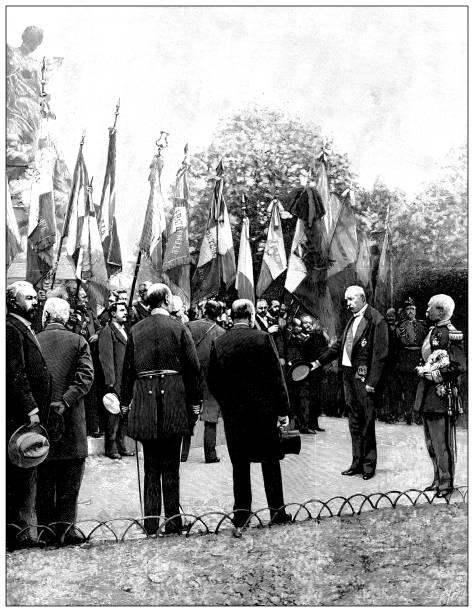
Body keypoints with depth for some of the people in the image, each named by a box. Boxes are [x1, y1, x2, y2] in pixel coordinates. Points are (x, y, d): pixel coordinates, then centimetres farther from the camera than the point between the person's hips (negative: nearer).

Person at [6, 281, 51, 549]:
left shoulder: (26, 330, 19)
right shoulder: (11, 330, -12)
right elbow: (15, 375, -19)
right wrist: (30, 410, -21)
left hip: (30, 414, 10)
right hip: (19, 417, -10)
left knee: (26, 476, 13)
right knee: (21, 475, -5)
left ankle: (22, 532, 21)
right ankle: (19, 533, 2)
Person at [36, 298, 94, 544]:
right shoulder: (78, 342, 0)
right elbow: (85, 377, -10)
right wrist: (65, 401, -14)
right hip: (71, 418, -1)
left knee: (44, 480, 9)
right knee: (70, 479, 5)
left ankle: (46, 529, 12)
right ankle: (65, 528, 2)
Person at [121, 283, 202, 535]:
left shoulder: (135, 330, 4)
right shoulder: (179, 328, -2)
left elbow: (128, 369, 7)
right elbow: (193, 367, -2)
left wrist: (125, 401, 14)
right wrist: (195, 401, 4)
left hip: (144, 401, 2)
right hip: (174, 402, -2)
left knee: (151, 466, 9)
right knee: (171, 465, 4)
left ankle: (151, 523, 10)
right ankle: (173, 521, 7)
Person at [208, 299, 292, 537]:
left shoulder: (218, 343, 0)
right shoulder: (262, 338, -9)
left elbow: (212, 382, 3)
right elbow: (277, 377, -9)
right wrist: (283, 410, -3)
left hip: (233, 413, 2)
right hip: (263, 410, -2)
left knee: (240, 464, 9)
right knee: (270, 461, 11)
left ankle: (241, 514, 6)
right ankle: (277, 510, 19)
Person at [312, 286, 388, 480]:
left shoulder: (376, 320, -11)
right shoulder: (353, 319, 14)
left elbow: (380, 353, -14)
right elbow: (339, 345, 20)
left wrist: (372, 382, -18)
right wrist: (318, 362, 12)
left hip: (364, 377, -8)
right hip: (348, 375, 8)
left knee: (366, 423, -1)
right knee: (355, 422, 13)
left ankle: (369, 465, 10)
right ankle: (357, 463, 21)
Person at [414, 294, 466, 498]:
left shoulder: (452, 335, -13)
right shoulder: (432, 331, 14)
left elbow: (459, 366, -17)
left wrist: (434, 374, -14)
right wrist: (423, 370, 10)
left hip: (441, 396, -9)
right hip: (426, 397, 9)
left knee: (442, 443, -3)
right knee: (431, 443, 15)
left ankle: (446, 484, 6)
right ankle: (438, 479, 26)